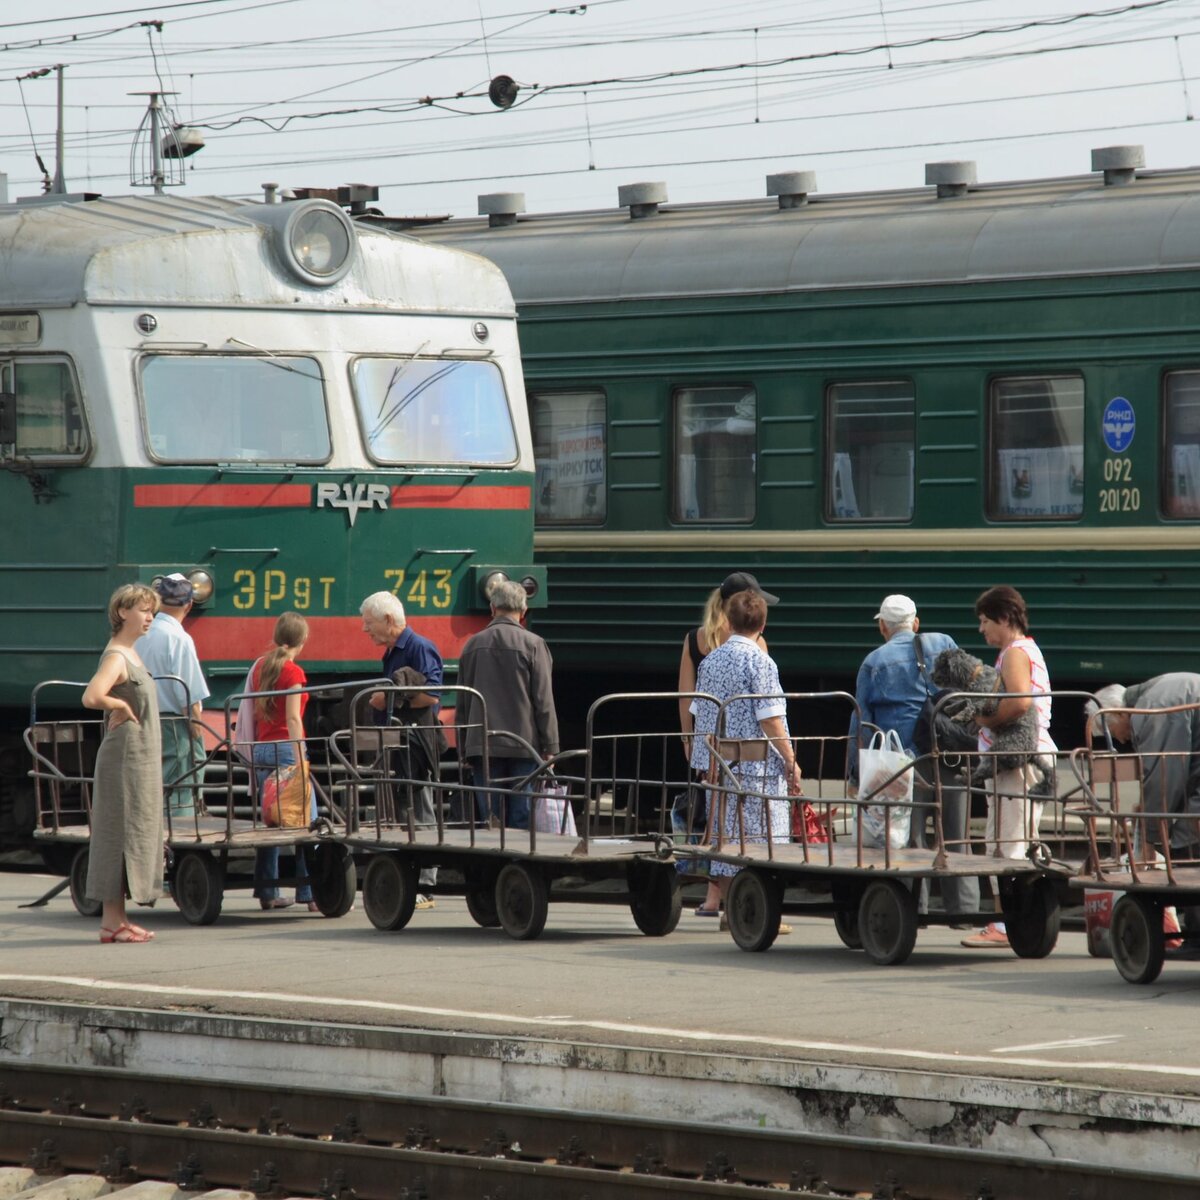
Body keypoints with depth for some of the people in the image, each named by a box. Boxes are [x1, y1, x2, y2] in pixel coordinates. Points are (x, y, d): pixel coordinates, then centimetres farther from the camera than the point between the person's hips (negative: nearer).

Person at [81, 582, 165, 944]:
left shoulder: (130, 654, 14)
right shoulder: (116, 657, -15)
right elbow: (92, 696, -32)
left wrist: (125, 708, 10)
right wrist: (123, 707, -17)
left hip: (141, 755, 10)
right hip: (125, 755, -10)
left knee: (135, 832, 11)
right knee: (120, 833, -7)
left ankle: (117, 918, 14)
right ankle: (112, 920, -5)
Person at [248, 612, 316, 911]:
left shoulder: (260, 666, 11)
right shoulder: (293, 672, -8)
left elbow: (254, 712, 15)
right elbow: (293, 718, -14)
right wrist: (300, 761, -15)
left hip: (262, 749, 7)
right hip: (286, 748, -7)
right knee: (305, 821, -5)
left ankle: (267, 892, 9)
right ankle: (310, 892, -8)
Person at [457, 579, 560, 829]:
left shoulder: (473, 645, 8)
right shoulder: (532, 644, -4)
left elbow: (462, 703, 14)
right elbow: (544, 701, -6)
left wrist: (465, 748, 21)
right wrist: (550, 748, -1)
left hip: (482, 745, 3)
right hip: (523, 747, -3)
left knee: (488, 823, 3)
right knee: (521, 821, -3)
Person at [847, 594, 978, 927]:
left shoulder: (874, 662, 7)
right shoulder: (944, 645, 11)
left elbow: (861, 719, 6)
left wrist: (856, 772, 9)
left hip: (905, 759, -2)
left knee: (911, 838, 2)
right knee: (956, 836, 6)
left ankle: (914, 909, -1)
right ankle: (962, 909, 5)